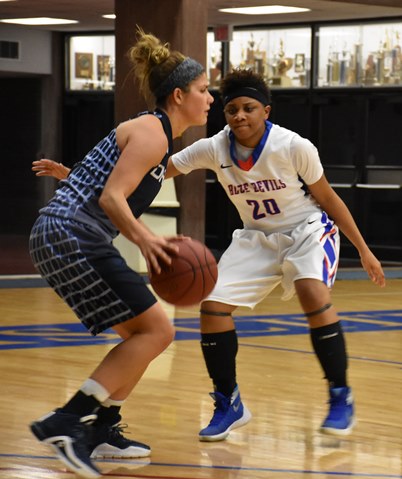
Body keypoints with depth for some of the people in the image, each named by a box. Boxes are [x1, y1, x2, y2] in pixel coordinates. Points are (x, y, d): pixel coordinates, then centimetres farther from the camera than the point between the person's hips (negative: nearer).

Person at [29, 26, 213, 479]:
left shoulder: (156, 134, 20)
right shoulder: (152, 132, -9)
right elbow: (111, 198, -19)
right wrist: (146, 240, -31)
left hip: (60, 237, 10)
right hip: (73, 235, -10)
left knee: (142, 333, 15)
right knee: (156, 330, -10)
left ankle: (102, 429, 19)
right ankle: (67, 421, -15)